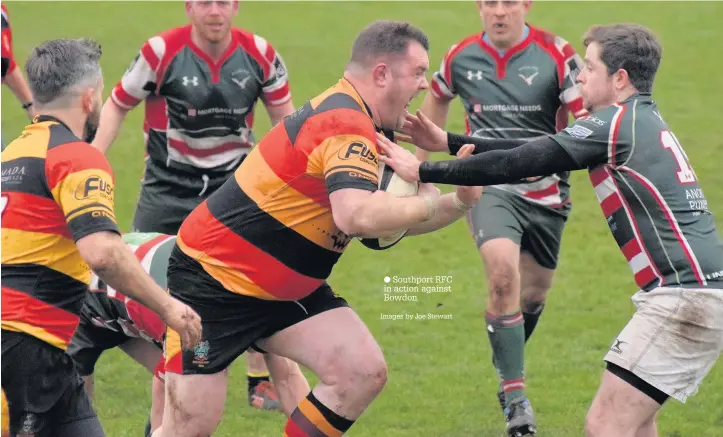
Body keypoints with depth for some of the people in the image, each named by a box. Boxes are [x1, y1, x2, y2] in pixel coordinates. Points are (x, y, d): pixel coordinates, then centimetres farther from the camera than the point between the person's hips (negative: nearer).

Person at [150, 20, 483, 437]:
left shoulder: (351, 118, 8)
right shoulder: (347, 125, -23)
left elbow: (384, 220, 16)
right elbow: (358, 216, -39)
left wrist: (460, 202, 0)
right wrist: (432, 204, -23)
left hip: (285, 288, 9)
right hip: (213, 277, -9)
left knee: (364, 373, -6)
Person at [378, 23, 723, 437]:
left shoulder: (615, 124, -9)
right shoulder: (645, 122, 19)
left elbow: (518, 164, -10)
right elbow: (531, 151, 22)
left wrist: (424, 170, -3)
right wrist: (449, 141, 22)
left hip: (684, 295, -10)